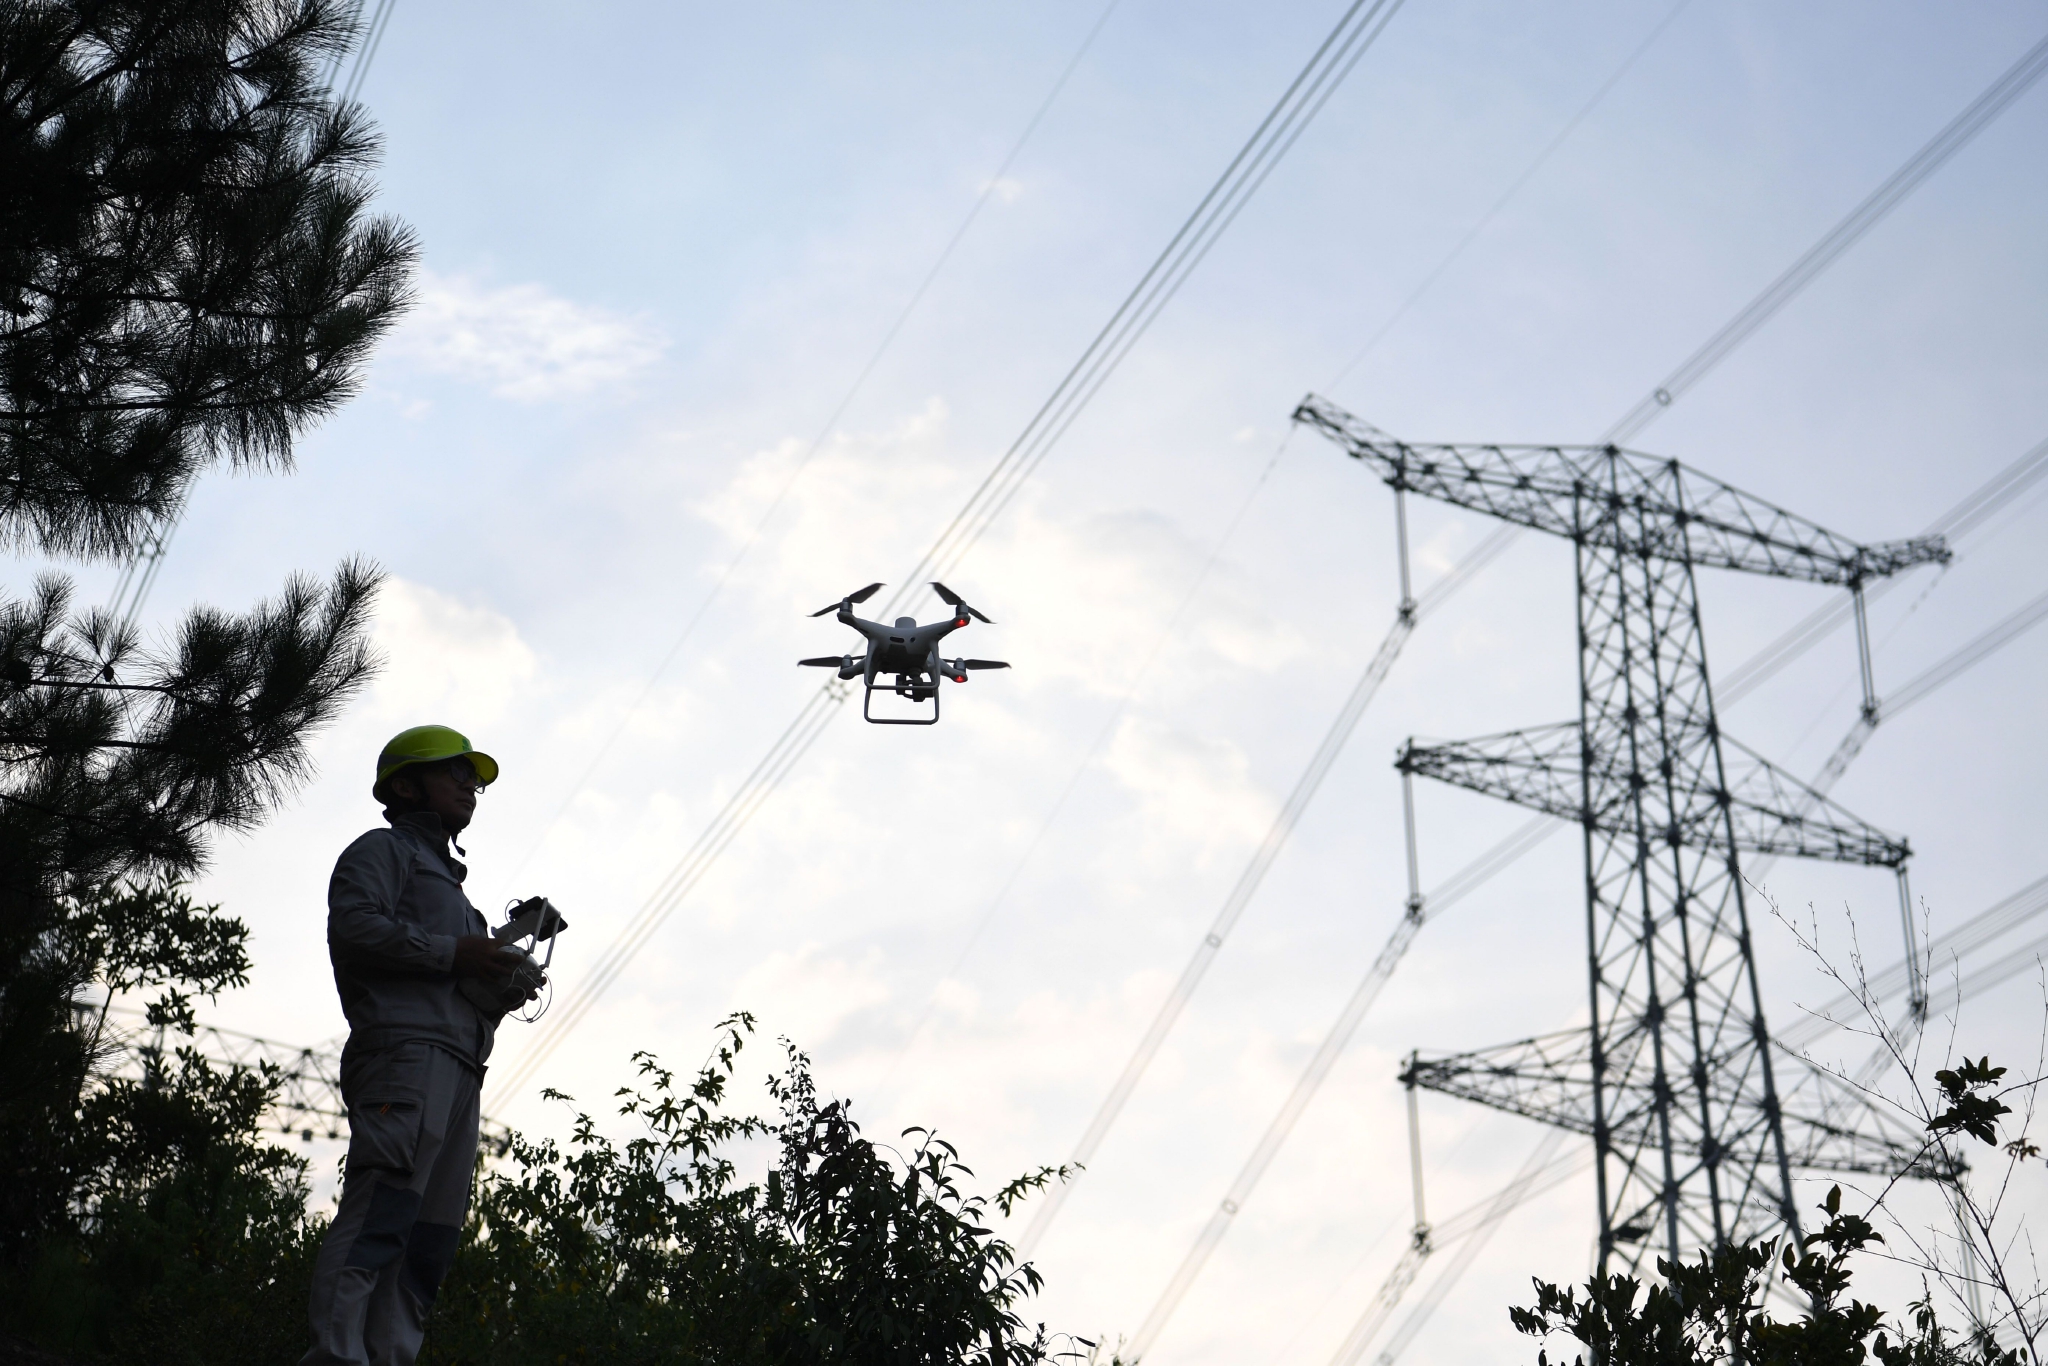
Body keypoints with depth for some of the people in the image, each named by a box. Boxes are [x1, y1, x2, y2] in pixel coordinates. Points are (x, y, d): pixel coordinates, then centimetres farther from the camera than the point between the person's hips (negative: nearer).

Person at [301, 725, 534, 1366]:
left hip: (456, 1069, 9)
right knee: (381, 1209, -22)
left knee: (431, 1237, -2)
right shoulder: (384, 850, 12)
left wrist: (502, 988, 12)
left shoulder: (446, 881, 38)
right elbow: (351, 927, -8)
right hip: (407, 1048, -9)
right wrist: (451, 954, -10)